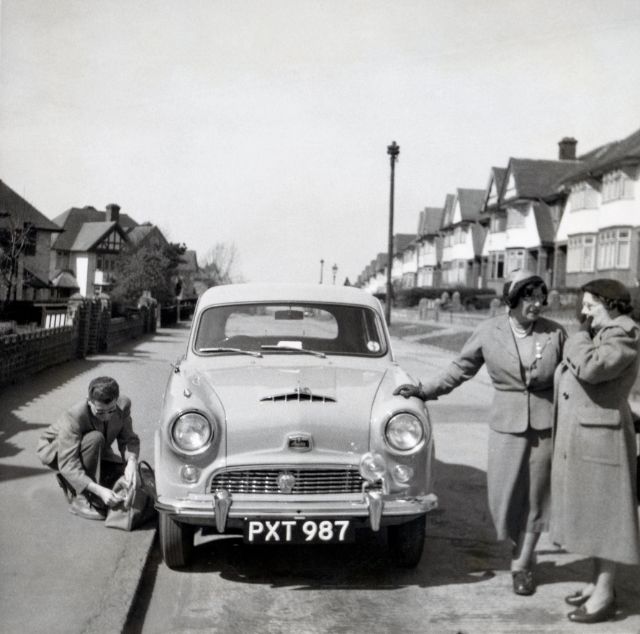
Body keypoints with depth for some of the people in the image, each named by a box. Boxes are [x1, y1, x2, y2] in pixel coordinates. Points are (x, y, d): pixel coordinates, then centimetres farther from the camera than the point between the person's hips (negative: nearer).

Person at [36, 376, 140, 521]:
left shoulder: (124, 404, -22)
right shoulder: (74, 417, -37)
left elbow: (128, 439, -16)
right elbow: (67, 464, -40)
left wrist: (132, 461, -40)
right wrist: (99, 490, -50)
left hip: (94, 451, 6)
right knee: (95, 439, -36)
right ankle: (80, 500, -25)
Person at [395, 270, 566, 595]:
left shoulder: (555, 333, -1)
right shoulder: (489, 331, -2)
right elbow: (461, 368, 6)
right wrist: (424, 390, 1)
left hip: (546, 425, 0)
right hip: (507, 424, 0)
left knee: (534, 494, 6)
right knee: (503, 495, 1)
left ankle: (522, 564, 22)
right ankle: (522, 546, 31)